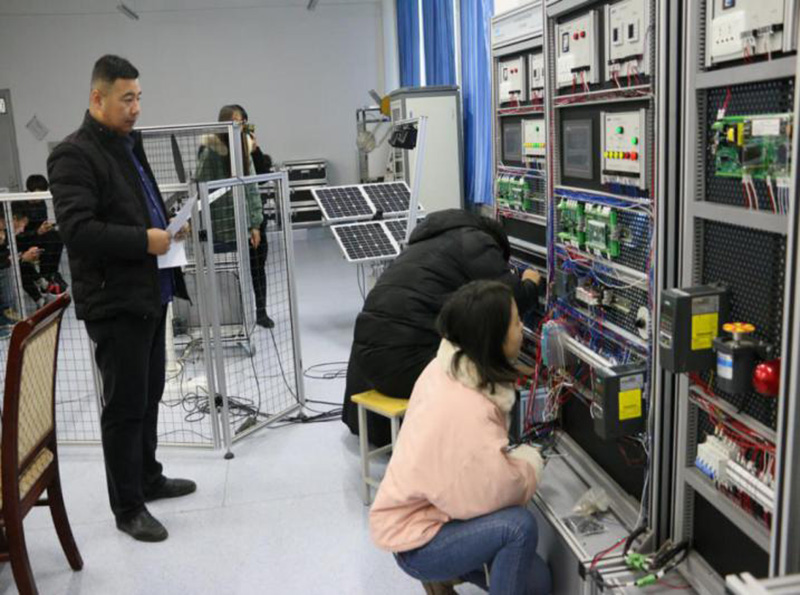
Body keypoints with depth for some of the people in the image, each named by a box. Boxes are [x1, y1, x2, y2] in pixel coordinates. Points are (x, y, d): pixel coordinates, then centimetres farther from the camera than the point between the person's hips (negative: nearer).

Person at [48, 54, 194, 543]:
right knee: (126, 404, 1)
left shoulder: (130, 144, 16)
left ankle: (149, 478, 35)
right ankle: (128, 507, 15)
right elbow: (77, 229, -23)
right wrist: (144, 241, -19)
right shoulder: (74, 155, -13)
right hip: (115, 301, -9)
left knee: (150, 394, 19)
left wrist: (168, 230, 9)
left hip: (150, 293, 9)